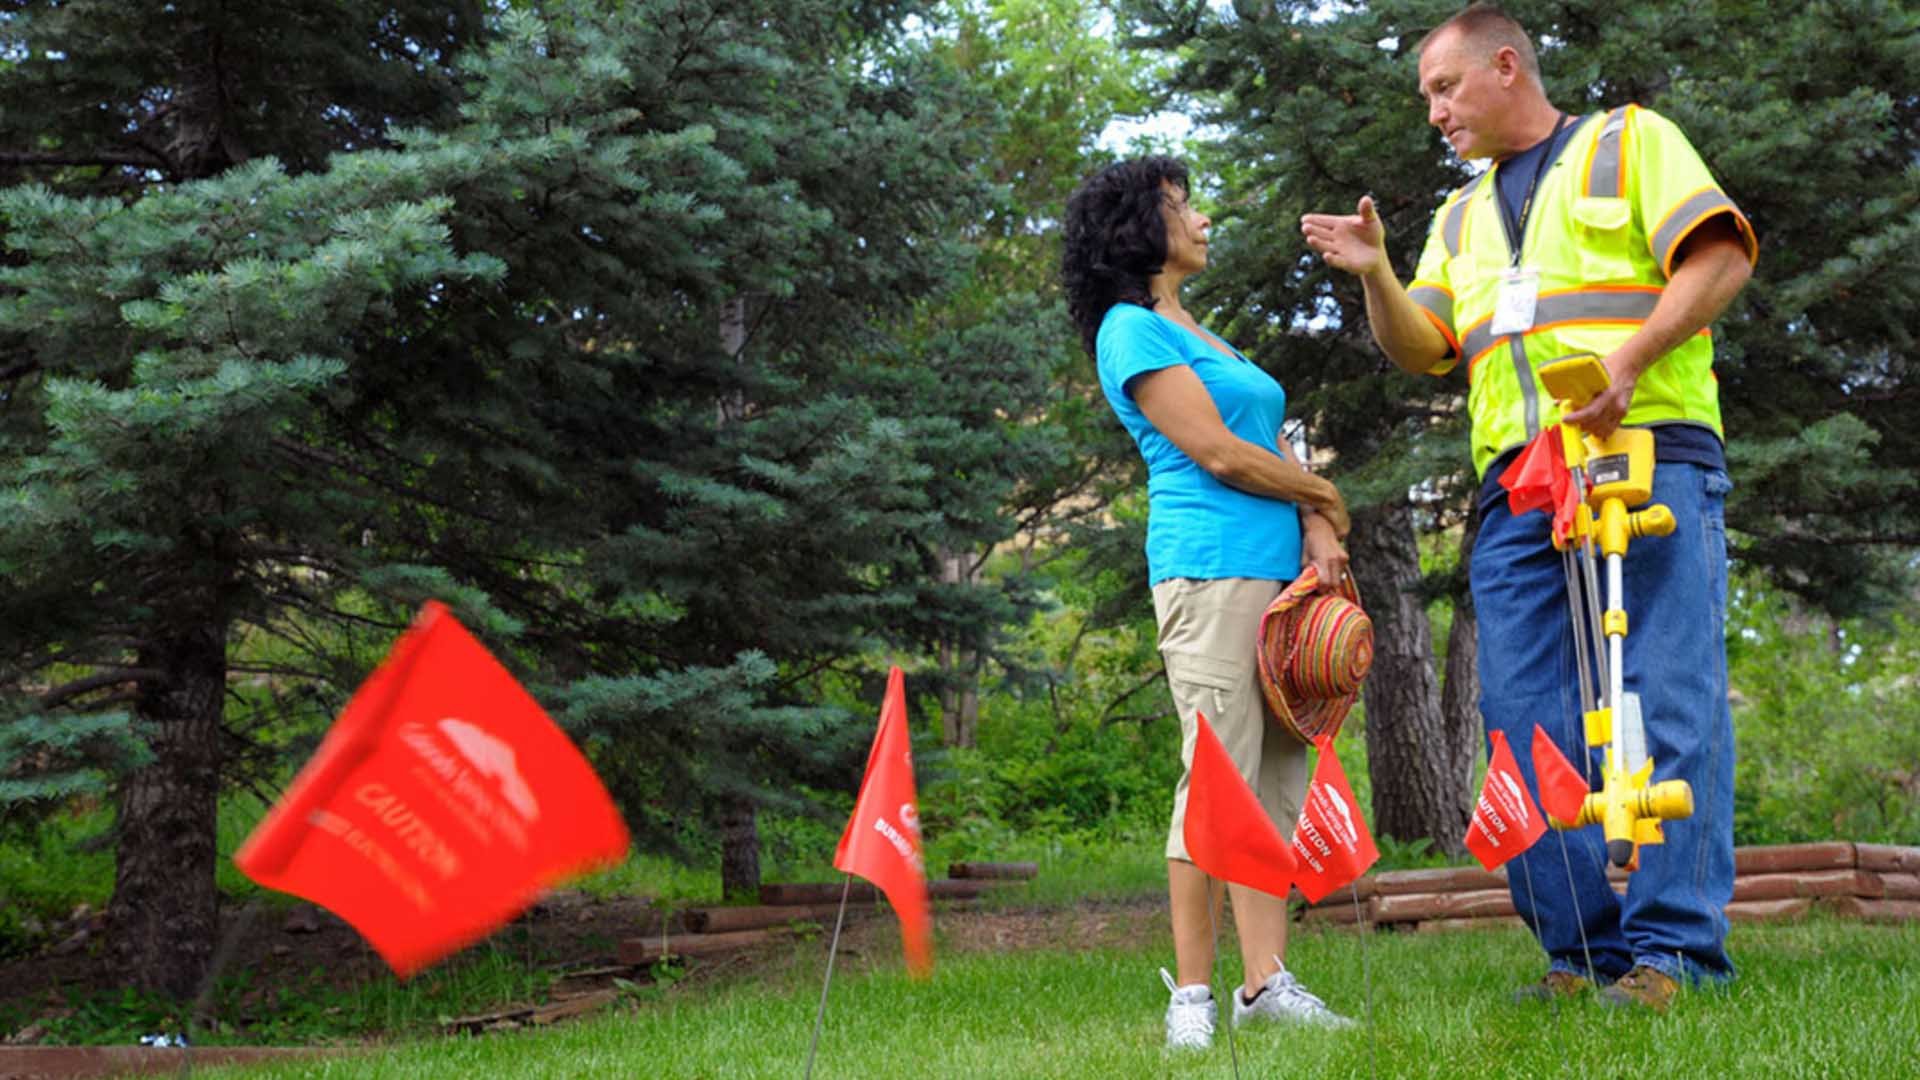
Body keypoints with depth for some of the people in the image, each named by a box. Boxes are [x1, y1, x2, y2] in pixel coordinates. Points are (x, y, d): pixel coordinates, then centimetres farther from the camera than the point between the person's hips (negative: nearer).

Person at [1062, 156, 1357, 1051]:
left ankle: (1266, 982, 4)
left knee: (1279, 778, 4)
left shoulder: (1192, 333, 24)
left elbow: (1272, 448, 19)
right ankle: (1191, 995, -7)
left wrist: (1316, 529, 0)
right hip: (1212, 565, -9)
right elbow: (1219, 454, -10)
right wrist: (1328, 499, 3)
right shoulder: (1132, 330, -3)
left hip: (1279, 570, 9)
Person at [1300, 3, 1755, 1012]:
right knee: (1526, 720, -1)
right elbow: (1422, 349, 18)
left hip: (1647, 452, -6)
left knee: (1666, 704, -10)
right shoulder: (1461, 216, 27)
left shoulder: (1629, 140, 11)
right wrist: (1375, 275, -1)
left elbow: (1720, 256, -2)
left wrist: (1628, 362, -16)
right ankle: (1582, 949, 4)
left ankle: (1671, 946, -10)